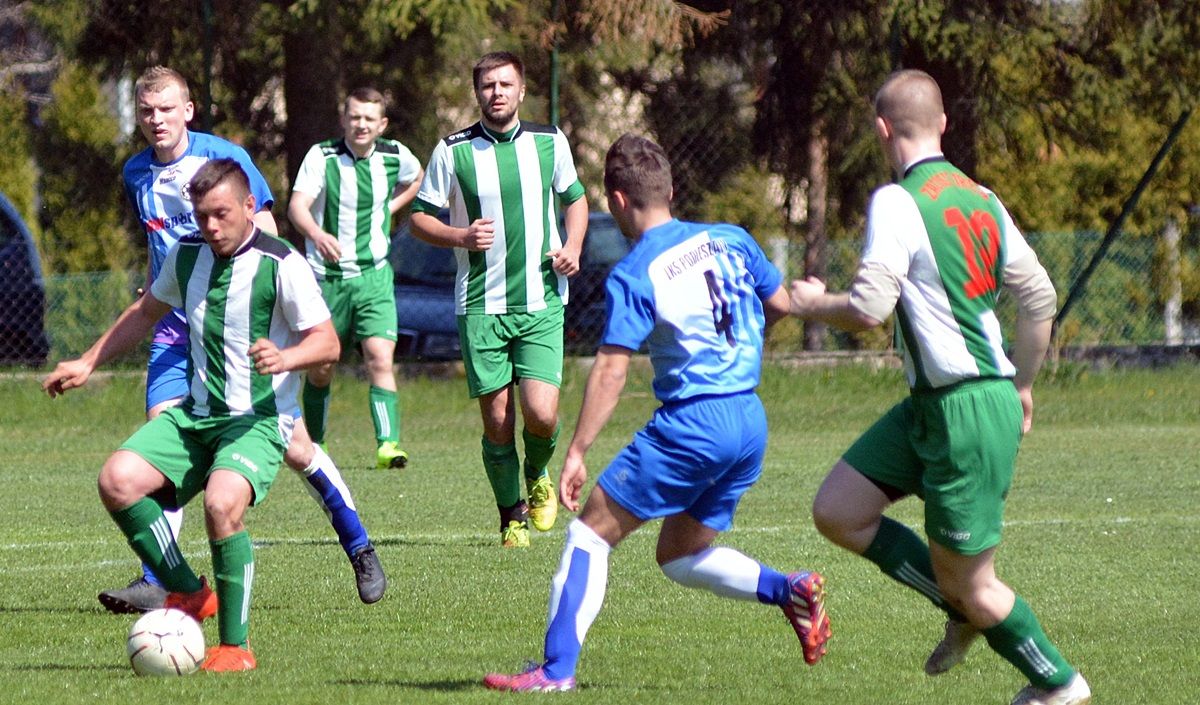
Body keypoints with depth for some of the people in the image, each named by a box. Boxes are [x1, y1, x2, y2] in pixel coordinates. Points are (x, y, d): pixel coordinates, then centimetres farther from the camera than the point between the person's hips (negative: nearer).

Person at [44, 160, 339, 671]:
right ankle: (189, 592, -1)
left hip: (259, 421, -6)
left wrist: (285, 358, -32)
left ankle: (235, 645, -17)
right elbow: (146, 313, 26)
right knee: (117, 480, -18)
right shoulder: (186, 255, 8)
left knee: (222, 504, -33)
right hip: (194, 415, 6)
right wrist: (86, 364, 25)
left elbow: (327, 342, -11)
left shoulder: (281, 265, -10)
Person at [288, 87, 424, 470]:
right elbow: (297, 205, -25)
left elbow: (416, 180, 26)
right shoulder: (322, 156, -10)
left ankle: (387, 444, -21)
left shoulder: (395, 156, 0)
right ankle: (313, 445, 27)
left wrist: (389, 208, 10)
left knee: (380, 357, -16)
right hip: (327, 276, -1)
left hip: (374, 276, 1)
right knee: (321, 368, 8)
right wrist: (317, 234, -45)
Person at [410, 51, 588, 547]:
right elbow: (419, 218, 5)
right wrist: (462, 237, -14)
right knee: (497, 422, -3)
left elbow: (575, 198, 20)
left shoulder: (550, 142, 5)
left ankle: (538, 477, 20)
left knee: (541, 413, -13)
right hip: (481, 305, -1)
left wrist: (573, 248, 2)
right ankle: (511, 516, 18)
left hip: (541, 302, 1)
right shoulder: (453, 151, -1)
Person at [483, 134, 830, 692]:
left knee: (591, 530, 3)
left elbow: (611, 372, -12)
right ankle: (790, 590, 0)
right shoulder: (730, 239, 8)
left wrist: (576, 452, -9)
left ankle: (557, 669, -5)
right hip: (752, 422, 7)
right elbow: (780, 305, 17)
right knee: (678, 557, 21)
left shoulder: (633, 276, -8)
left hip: (691, 424, -7)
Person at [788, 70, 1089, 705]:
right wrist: (1020, 387, 25)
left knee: (971, 583, 3)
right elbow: (1039, 298, 12)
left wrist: (811, 303, 0)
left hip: (966, 412, -9)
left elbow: (869, 309, -22)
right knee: (836, 511, 10)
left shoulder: (898, 202, -15)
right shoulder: (982, 199, 10)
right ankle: (964, 607, 18)